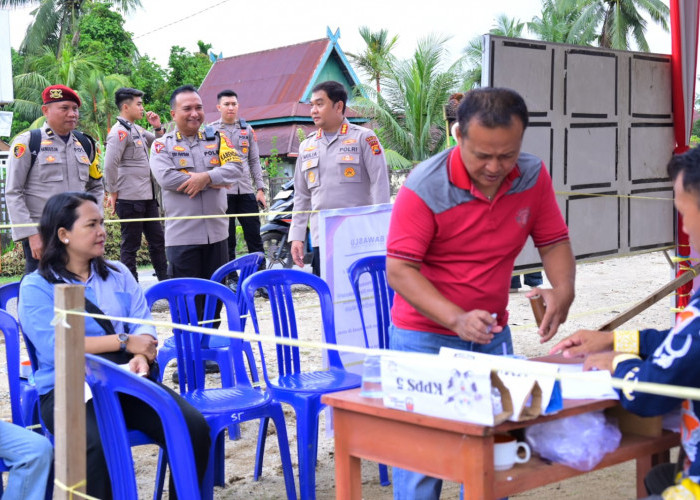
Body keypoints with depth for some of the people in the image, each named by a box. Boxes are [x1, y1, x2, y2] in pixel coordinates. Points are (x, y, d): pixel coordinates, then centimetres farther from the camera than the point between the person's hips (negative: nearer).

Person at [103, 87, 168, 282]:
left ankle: (164, 280, 24)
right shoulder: (120, 131, -13)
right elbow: (110, 165, -20)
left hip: (147, 197, 9)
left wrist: (158, 128, 7)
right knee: (131, 244, 0)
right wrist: (113, 193, -14)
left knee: (157, 239, 14)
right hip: (130, 199, -9)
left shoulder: (137, 129, 14)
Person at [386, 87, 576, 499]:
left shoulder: (533, 176, -6)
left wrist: (563, 288, -19)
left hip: (493, 334, 4)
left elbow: (554, 242, 3)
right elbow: (399, 270, -20)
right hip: (425, 336, -4)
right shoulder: (425, 187, -19)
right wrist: (456, 319, -32)